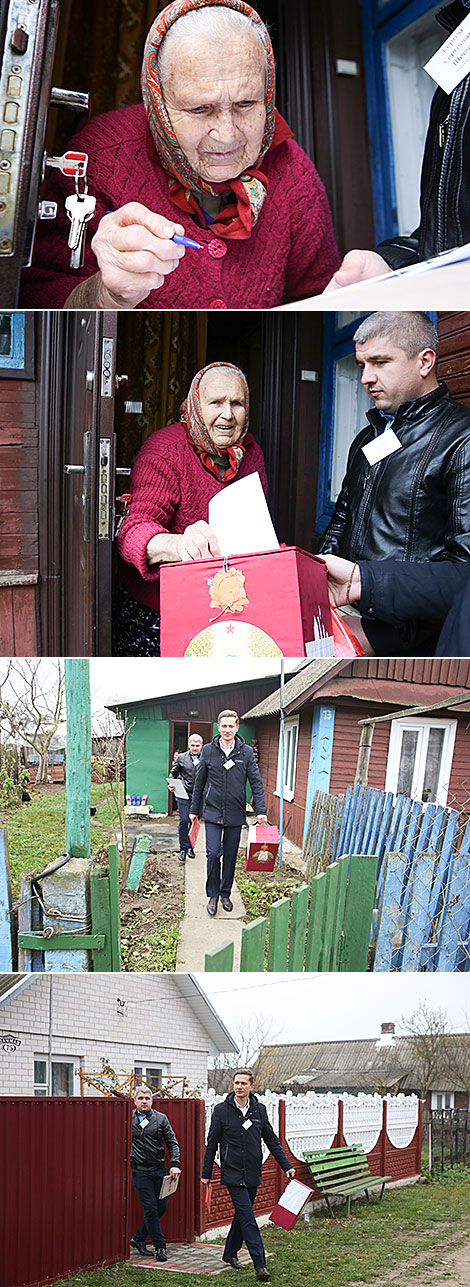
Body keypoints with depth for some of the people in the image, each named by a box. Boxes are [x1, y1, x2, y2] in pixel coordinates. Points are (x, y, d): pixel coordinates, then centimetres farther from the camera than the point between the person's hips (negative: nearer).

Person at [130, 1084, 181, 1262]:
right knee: (151, 1209, -5)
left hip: (159, 1170, 3)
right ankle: (159, 1246, 4)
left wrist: (175, 1164, -7)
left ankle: (138, 1238, 21)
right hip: (140, 1172, -2)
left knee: (161, 1207, 4)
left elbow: (172, 1143, 5)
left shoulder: (161, 1119, 3)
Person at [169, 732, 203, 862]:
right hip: (184, 795, -1)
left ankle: (190, 847, 22)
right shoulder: (181, 758, 5)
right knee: (184, 820, -9)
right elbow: (173, 773, 12)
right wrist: (171, 784, -6)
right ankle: (183, 849, -2)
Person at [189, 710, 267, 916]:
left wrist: (260, 810, -7)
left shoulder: (246, 752, 0)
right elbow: (199, 782, 8)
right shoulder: (208, 751, 0)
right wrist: (194, 810, 10)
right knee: (213, 853, -9)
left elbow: (256, 782, 1)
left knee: (231, 855, 8)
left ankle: (226, 893, 23)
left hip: (235, 813, 1)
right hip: (212, 812, -1)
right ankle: (213, 895, 4)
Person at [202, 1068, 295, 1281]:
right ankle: (260, 1265, -16)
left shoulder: (259, 1110, 4)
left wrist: (286, 1166, 6)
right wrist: (206, 1173, 2)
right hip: (232, 1174, -4)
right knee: (248, 1218, -12)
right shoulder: (221, 1110, -5)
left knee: (242, 1215, 14)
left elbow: (271, 1140, 11)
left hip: (252, 1175, 4)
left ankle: (230, 1253, 34)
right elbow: (212, 1143, 1)